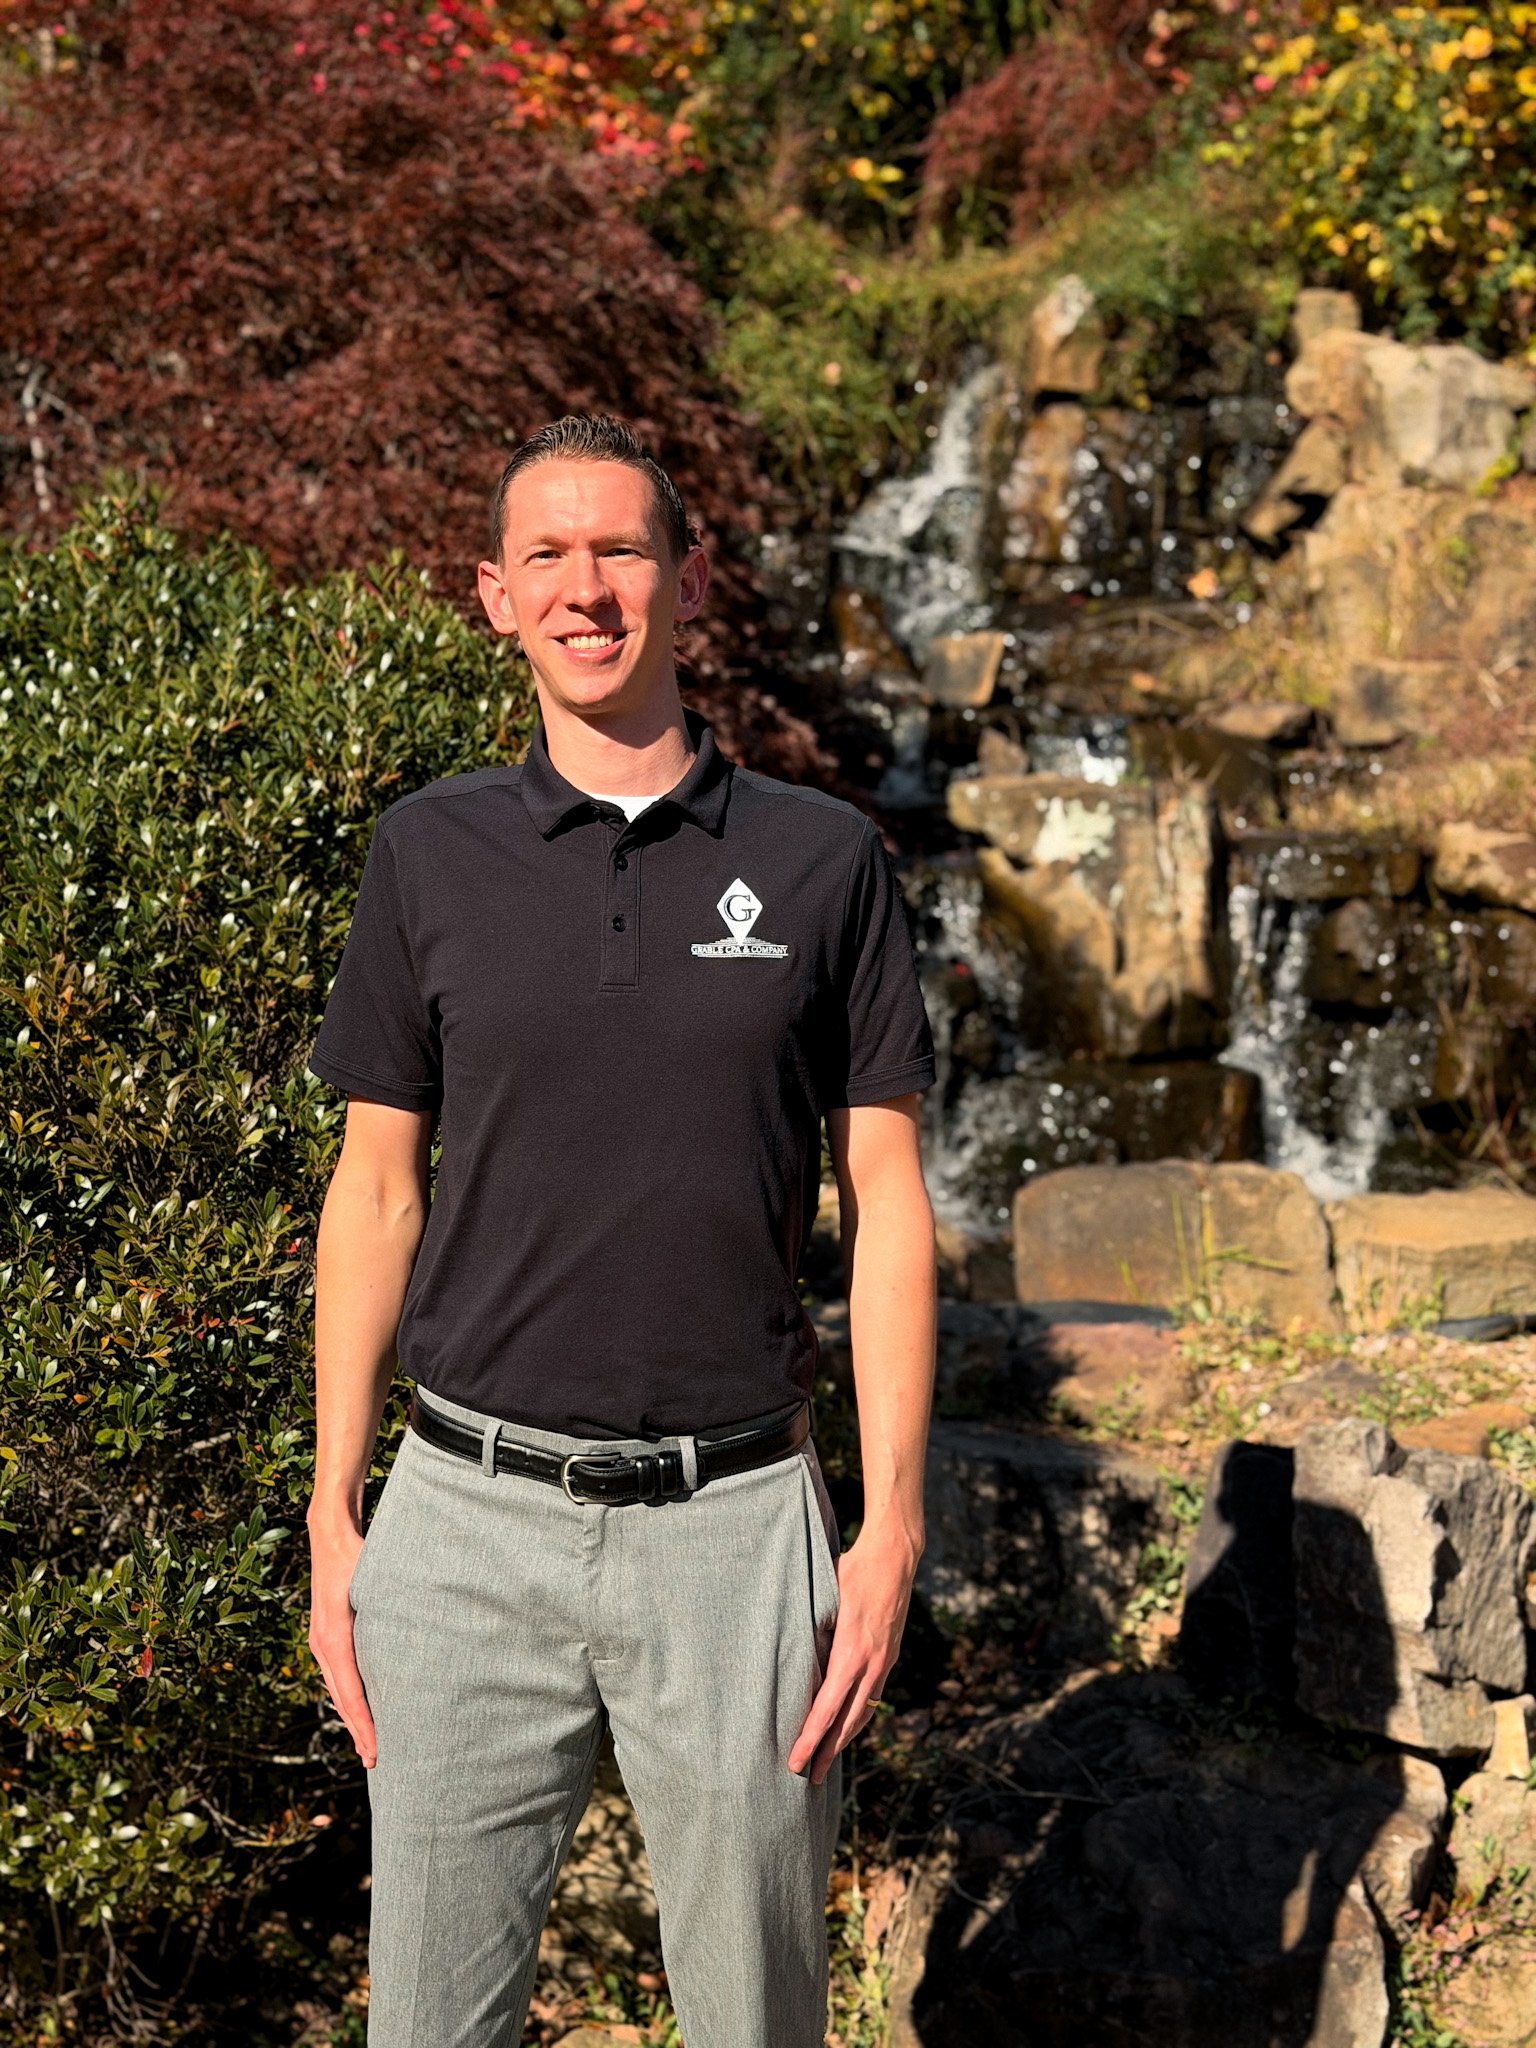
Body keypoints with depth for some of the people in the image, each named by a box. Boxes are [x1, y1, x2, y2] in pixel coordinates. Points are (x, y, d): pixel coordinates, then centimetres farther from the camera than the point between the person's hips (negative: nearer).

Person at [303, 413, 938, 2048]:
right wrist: (333, 1517, 3)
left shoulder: (824, 859, 1)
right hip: (471, 1522, 1)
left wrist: (890, 1531, -4)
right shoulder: (429, 853, 3)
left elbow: (883, 1200, 2)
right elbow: (375, 1190, 7)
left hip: (734, 1522, 0)